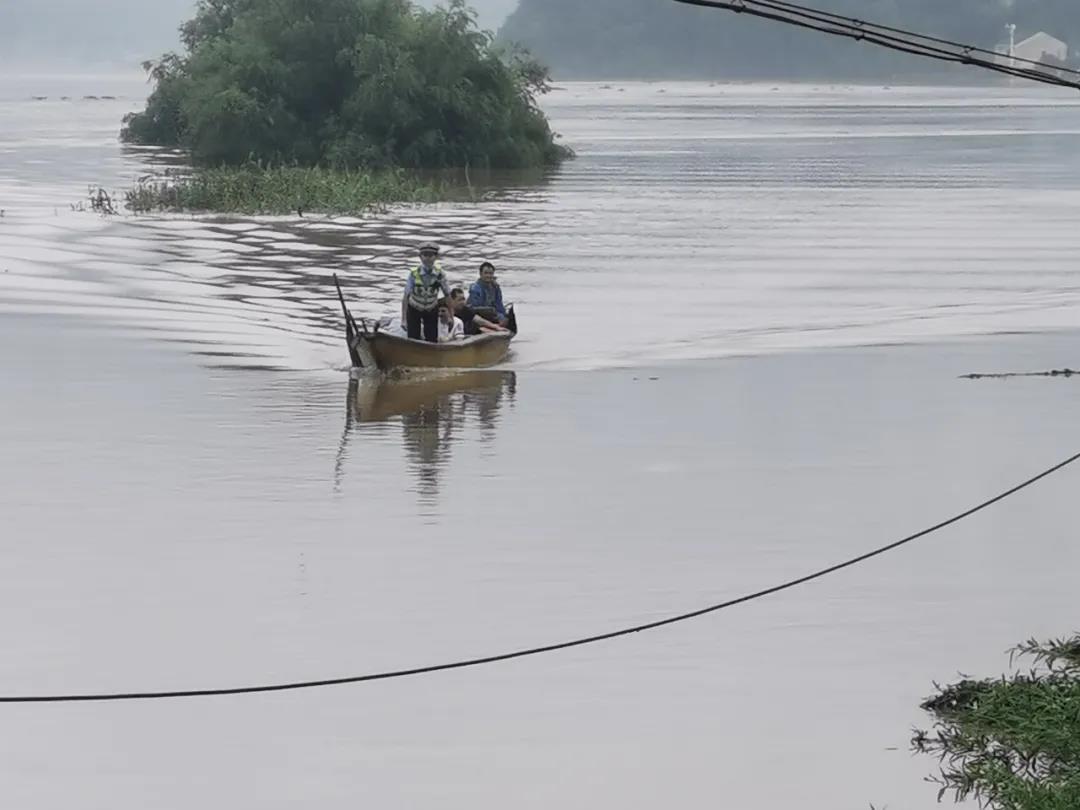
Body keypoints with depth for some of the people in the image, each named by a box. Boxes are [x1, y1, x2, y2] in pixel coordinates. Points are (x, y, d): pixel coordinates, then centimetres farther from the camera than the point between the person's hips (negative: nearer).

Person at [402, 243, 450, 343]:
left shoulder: (439, 273, -17)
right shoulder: (414, 274, -22)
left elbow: (448, 295, -7)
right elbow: (406, 297, -21)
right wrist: (403, 319, -24)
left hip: (431, 311, 2)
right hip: (414, 310, -2)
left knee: (432, 341, 1)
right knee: (413, 339, -5)